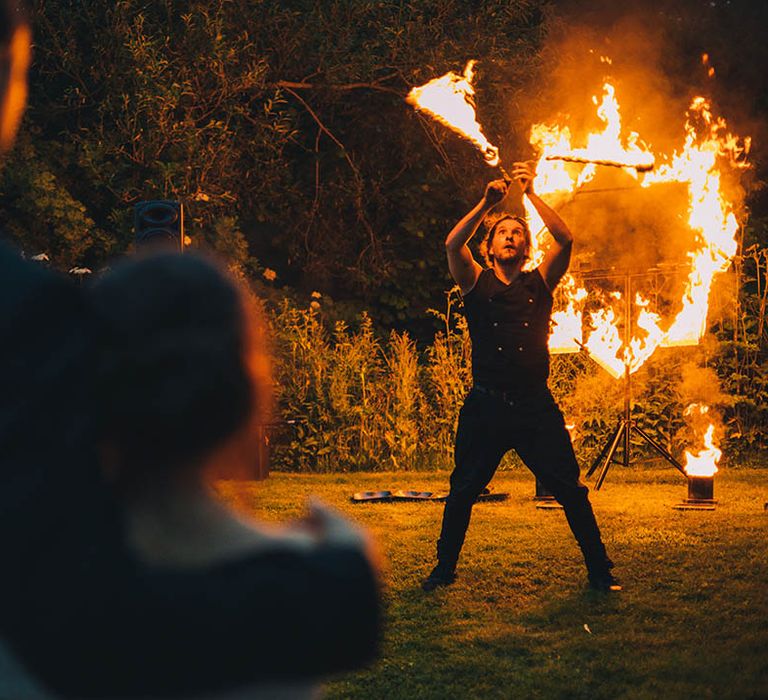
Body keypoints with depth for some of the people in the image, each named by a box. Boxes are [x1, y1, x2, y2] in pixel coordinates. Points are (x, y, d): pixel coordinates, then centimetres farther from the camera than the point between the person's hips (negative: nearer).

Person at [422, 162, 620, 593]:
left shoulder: (539, 284, 10)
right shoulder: (477, 284, 9)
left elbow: (565, 240, -4)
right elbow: (453, 245, -8)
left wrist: (532, 195, -7)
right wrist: (486, 204, -13)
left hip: (536, 407, 0)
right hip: (485, 408, 0)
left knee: (571, 492, -2)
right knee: (462, 492, 4)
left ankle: (600, 572, 7)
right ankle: (445, 569, 19)